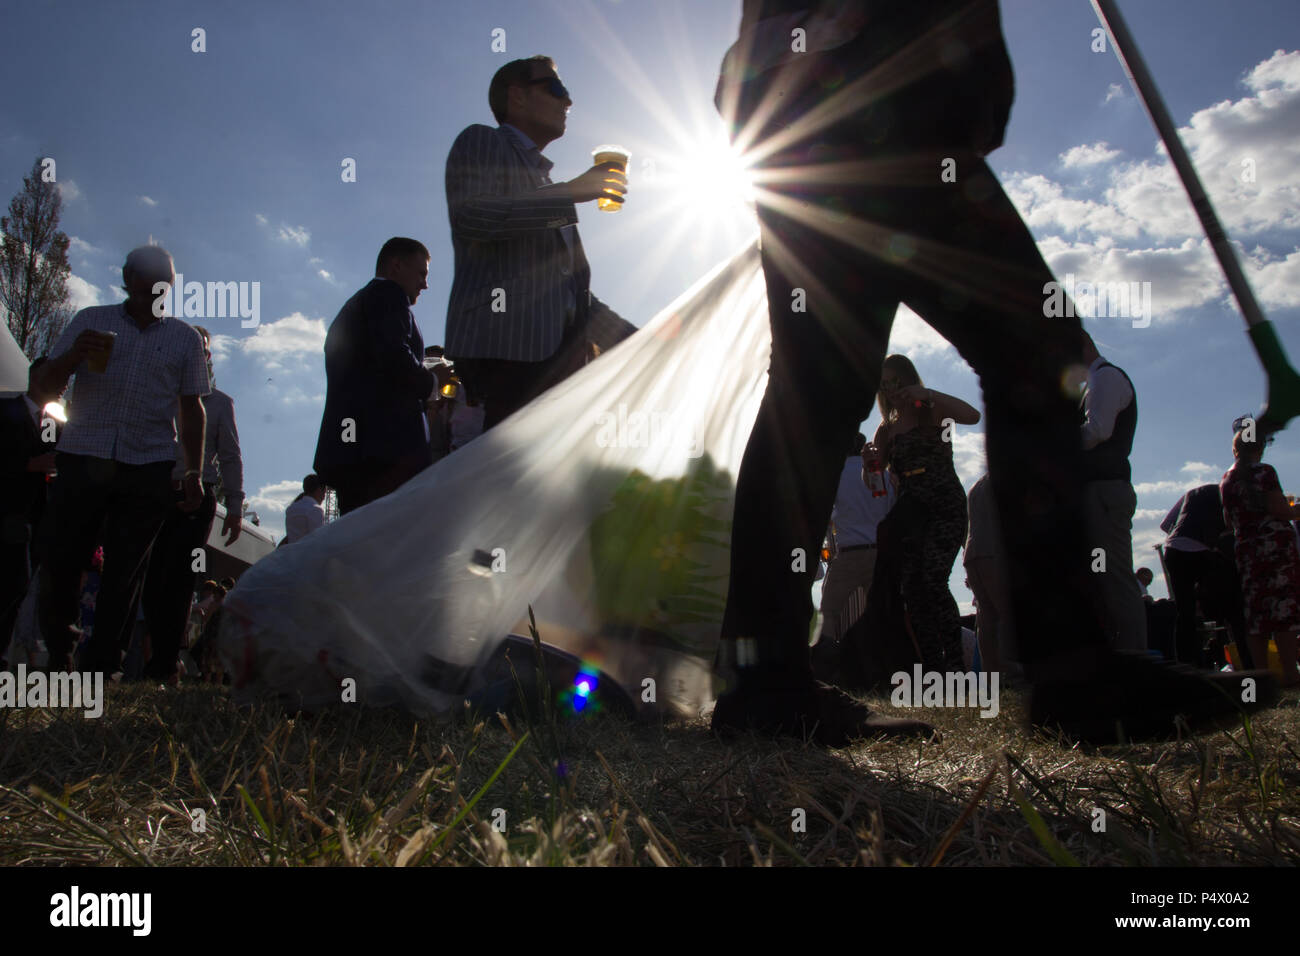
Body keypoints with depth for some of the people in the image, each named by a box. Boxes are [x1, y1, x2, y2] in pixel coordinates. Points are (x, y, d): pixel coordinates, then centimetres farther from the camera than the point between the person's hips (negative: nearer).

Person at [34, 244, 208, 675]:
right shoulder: (91, 320, 13)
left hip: (148, 469, 0)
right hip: (82, 459, 0)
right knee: (60, 562, -1)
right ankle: (57, 657, 16)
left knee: (125, 572, -2)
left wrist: (194, 473, 5)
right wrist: (75, 354, -12)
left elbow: (191, 408, 13)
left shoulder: (186, 340, 14)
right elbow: (46, 384, 10)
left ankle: (102, 667, 4)